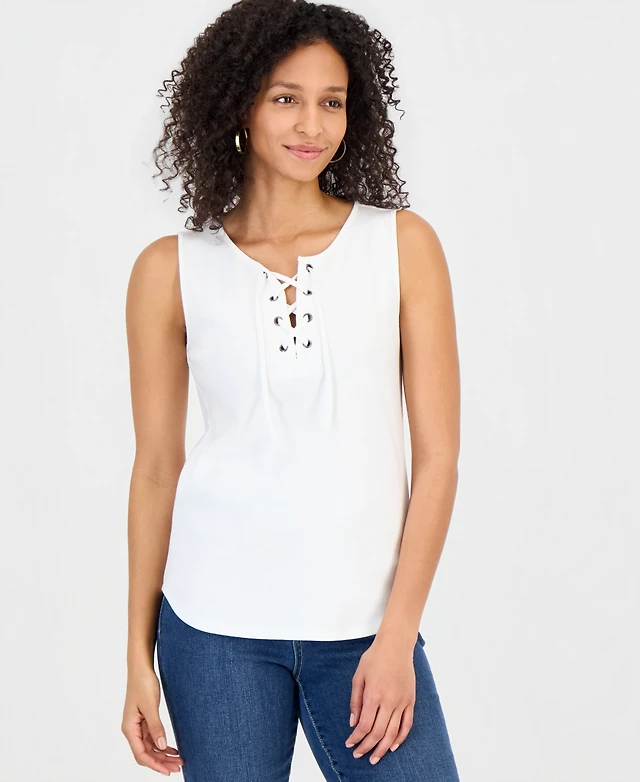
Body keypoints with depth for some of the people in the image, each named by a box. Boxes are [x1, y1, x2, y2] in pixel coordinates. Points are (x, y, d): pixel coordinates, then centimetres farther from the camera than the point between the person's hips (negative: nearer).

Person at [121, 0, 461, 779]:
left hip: (364, 622, 0)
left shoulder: (403, 244, 0)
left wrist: (398, 634, -6)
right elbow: (157, 465, 5)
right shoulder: (172, 270, 1)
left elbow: (438, 455, -1)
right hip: (217, 627, 0)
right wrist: (139, 655, 6)